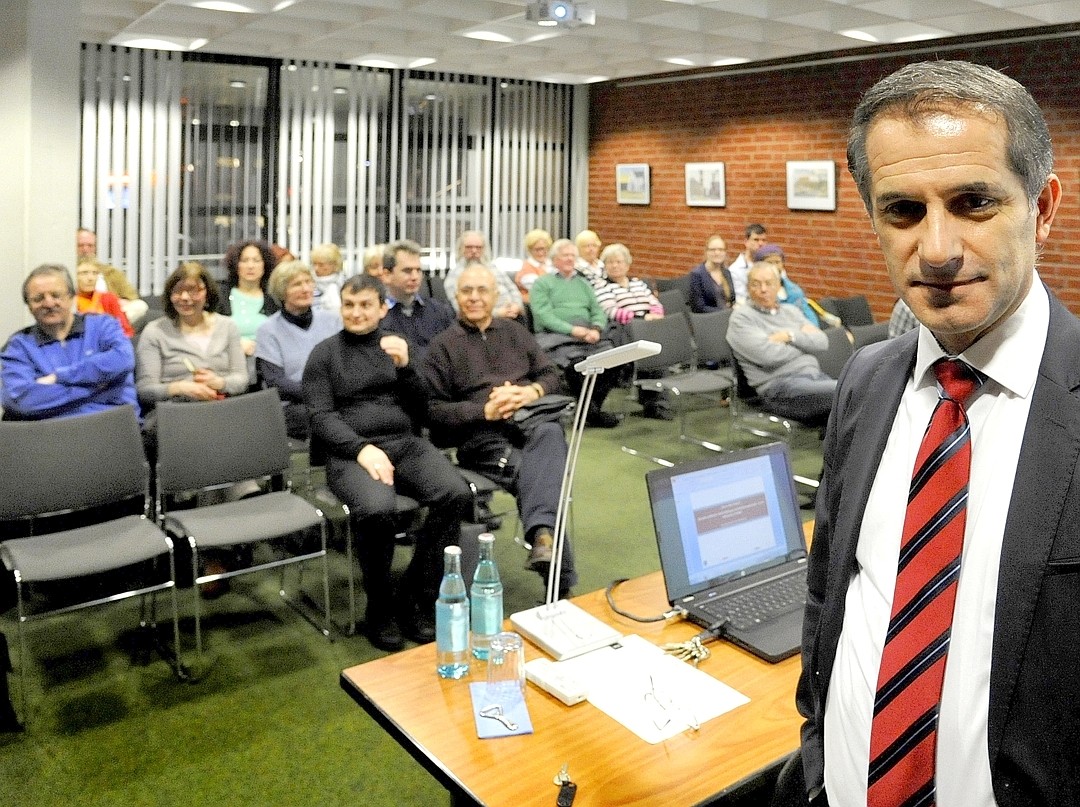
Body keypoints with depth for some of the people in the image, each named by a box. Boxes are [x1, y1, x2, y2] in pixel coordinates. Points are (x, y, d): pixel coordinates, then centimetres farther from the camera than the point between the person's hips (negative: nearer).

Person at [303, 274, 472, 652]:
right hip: (350, 452, -3)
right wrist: (362, 448, -18)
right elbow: (321, 418, -1)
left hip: (406, 443, 3)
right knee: (377, 508, -35)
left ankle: (415, 596, -10)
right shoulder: (324, 353, 9)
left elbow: (420, 411, 12)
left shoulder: (398, 345, 18)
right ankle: (380, 606, -9)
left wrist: (405, 366, -5)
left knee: (456, 494, -26)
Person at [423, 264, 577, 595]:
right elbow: (434, 410, 2)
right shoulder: (442, 345, 11)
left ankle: (542, 534, -52)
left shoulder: (515, 332, 24)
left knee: (550, 433, -36)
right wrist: (485, 410, -12)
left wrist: (532, 391, -4)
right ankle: (560, 574, -39)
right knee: (533, 469, -34)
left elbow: (553, 376, 21)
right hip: (481, 434, -3)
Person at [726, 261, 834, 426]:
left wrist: (791, 336, -8)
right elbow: (768, 356, -14)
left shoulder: (791, 311, 20)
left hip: (816, 375, 7)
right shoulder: (741, 317, 0)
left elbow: (822, 343, 9)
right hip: (779, 384, -7)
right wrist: (805, 339, 2)